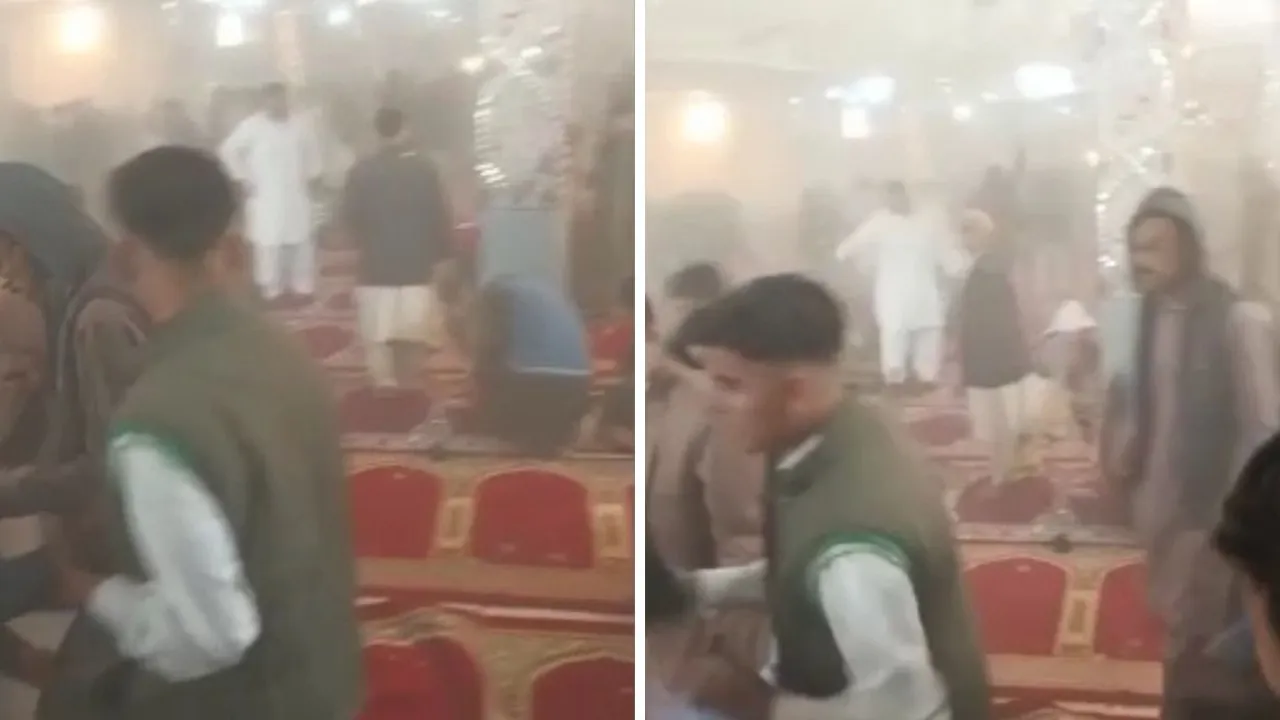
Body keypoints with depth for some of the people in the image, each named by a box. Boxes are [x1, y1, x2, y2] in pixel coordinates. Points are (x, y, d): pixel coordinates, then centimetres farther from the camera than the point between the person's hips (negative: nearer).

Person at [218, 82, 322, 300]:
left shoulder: (301, 125, 2)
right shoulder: (252, 125, -9)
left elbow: (312, 149, 19)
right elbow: (229, 150, -3)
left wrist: (313, 176, 13)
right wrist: (242, 178, -5)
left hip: (297, 196, 4)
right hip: (266, 198, -4)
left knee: (301, 243, 8)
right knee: (269, 245, -7)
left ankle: (303, 290, 18)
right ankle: (271, 292, -1)